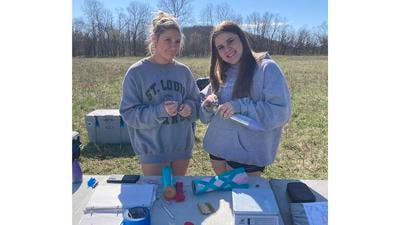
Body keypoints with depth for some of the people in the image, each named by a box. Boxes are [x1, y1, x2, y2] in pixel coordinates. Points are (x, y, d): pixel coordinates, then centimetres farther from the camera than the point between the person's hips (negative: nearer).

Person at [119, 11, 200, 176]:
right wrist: (159, 111, -26)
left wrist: (190, 108, -13)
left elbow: (196, 101, 9)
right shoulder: (136, 72, -10)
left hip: (183, 146, 4)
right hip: (152, 149, -4)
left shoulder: (183, 71, 1)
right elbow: (128, 113, -12)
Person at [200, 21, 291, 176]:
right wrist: (208, 105, -11)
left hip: (248, 154, -6)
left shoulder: (266, 68, -11)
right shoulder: (220, 74, 7)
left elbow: (281, 112, -19)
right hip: (217, 148, 6)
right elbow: (205, 117, 10)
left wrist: (241, 107, -26)